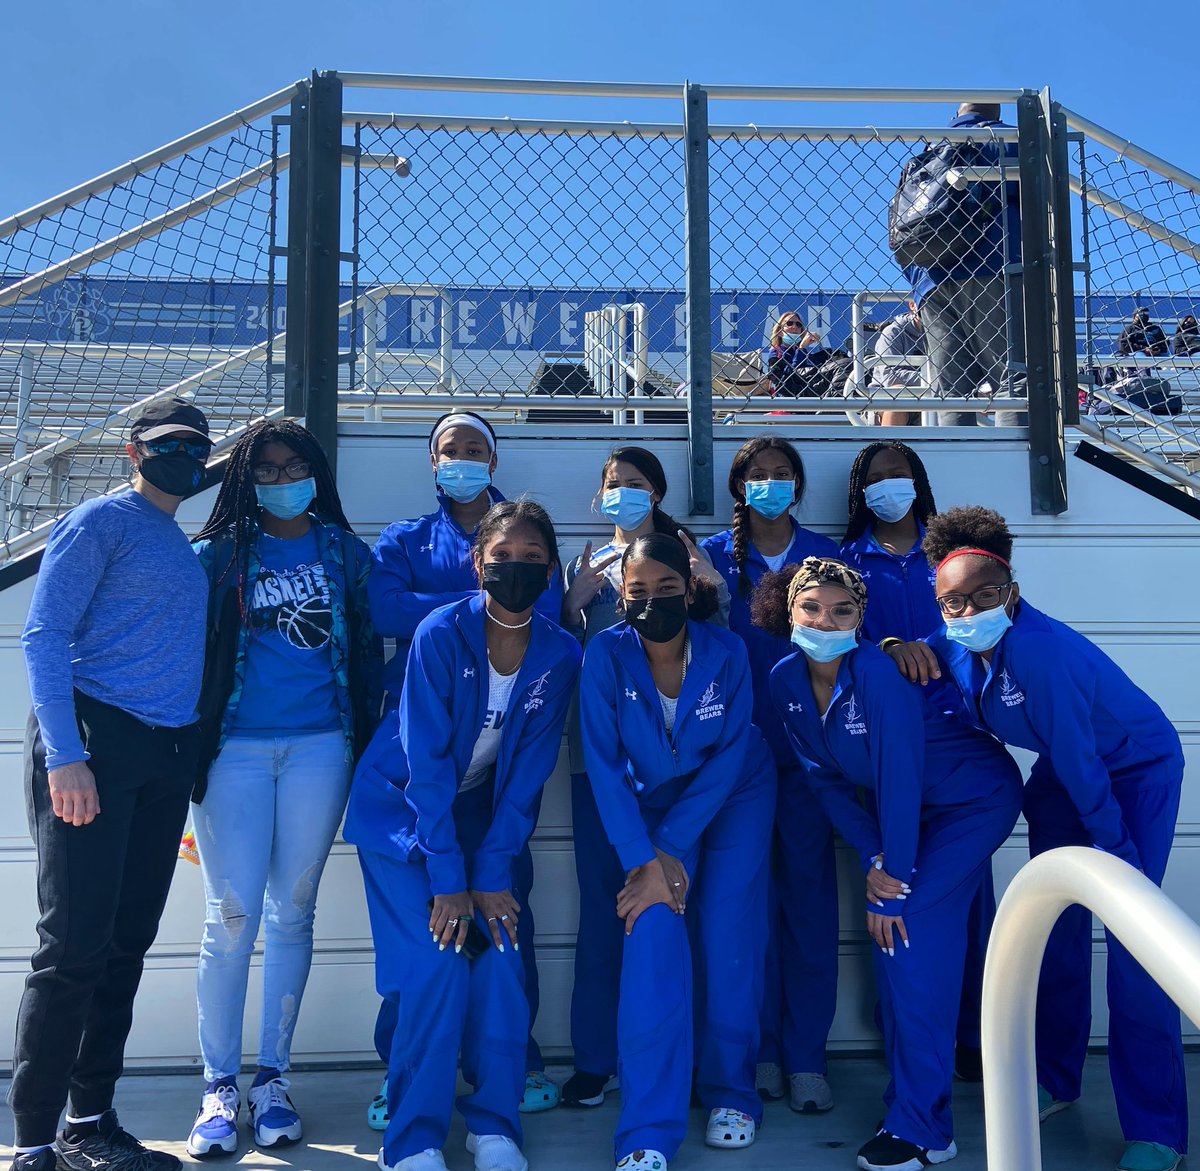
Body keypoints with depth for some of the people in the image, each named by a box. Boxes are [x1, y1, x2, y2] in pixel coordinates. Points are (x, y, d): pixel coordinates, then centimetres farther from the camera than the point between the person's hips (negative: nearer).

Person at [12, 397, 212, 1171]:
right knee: (74, 945, -6)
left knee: (128, 943, 9)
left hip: (168, 755, 7)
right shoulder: (102, 521, -2)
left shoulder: (188, 548, 20)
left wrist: (192, 768, 15)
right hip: (94, 742, -7)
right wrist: (64, 756, -18)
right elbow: (44, 635, -9)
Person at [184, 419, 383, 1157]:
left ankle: (273, 1079, 15)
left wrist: (366, 738, 5)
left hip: (320, 747, 1)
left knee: (293, 912, 5)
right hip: (237, 749, -1)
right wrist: (193, 747, -1)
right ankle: (220, 1088, 6)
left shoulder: (345, 552, 11)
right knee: (232, 916, -5)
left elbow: (369, 648, 10)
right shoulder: (219, 554, 8)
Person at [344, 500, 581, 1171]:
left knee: (502, 954, -10)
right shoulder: (442, 634, -21)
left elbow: (528, 772, -9)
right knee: (437, 962, -14)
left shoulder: (560, 655, -11)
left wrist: (494, 873, -16)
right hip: (401, 809, -3)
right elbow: (426, 764, -22)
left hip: (484, 813, 3)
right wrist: (448, 881, -24)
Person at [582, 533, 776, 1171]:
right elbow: (604, 764, -20)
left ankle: (730, 1092, 15)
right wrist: (642, 860, -27)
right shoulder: (606, 654, -21)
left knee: (730, 939, -8)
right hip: (653, 802, 0)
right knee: (653, 932, -17)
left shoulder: (726, 652, -20)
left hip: (735, 796, 1)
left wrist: (673, 850, -22)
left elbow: (729, 755, -17)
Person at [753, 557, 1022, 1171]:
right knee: (887, 931, 1)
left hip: (975, 798, -6)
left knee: (908, 930, -15)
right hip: (907, 809, 6)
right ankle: (911, 1094, 20)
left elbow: (899, 781, -28)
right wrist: (872, 862, -12)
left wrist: (895, 882, -22)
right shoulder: (786, 680, -11)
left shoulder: (878, 673, -31)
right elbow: (825, 780, -5)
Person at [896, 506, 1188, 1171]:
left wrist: (1115, 855, -20)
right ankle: (1055, 1079, 26)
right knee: (1056, 923, 9)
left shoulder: (1037, 649, -35)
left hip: (1137, 767, -7)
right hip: (1063, 772, 7)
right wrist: (901, 647, -16)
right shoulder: (955, 647, -13)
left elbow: (1080, 763, -29)